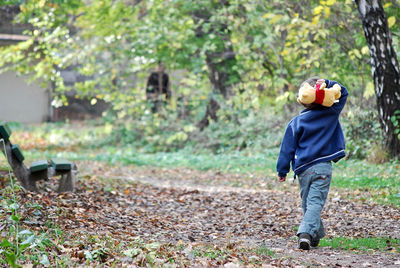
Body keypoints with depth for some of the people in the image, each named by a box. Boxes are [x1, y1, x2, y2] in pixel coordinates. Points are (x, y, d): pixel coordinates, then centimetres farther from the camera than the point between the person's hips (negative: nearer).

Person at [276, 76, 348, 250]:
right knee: (315, 203, -7)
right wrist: (328, 84, -3)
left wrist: (282, 171, 10)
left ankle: (316, 236, 22)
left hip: (303, 170, 1)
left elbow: (287, 148, 2)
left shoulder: (296, 123, 0)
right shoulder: (331, 114, 0)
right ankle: (306, 233, -25)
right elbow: (343, 93, 13)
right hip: (323, 167, -1)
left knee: (307, 203, 15)